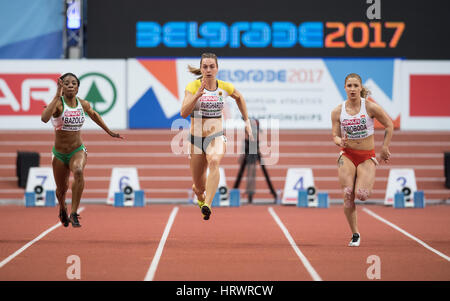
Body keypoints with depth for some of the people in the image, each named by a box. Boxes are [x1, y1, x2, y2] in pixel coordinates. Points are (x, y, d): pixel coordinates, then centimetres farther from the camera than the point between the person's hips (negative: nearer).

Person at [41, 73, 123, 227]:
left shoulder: (84, 104, -5)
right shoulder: (58, 103, -18)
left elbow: (94, 115, 20)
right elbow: (44, 118, -39)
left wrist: (109, 132, 28)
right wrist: (57, 96, -40)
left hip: (78, 151, 1)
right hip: (59, 154, -1)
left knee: (78, 171, -34)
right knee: (62, 189, 14)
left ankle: (74, 213, -30)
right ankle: (62, 209, 51)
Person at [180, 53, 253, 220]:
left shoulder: (225, 87, 0)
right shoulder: (192, 87, -8)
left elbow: (239, 97, 23)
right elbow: (183, 113, -21)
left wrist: (246, 121, 21)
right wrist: (198, 94, -32)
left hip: (217, 137, 0)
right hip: (196, 138, 0)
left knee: (214, 162, -36)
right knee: (199, 187, 7)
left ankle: (207, 206, -45)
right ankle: (201, 199, 47)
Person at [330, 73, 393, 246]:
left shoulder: (370, 107, -9)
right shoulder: (337, 112, -2)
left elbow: (389, 126, 2)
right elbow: (335, 136, 3)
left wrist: (384, 149, 4)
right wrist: (340, 141, -20)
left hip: (367, 156, -2)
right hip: (347, 155, 2)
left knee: (361, 195, -17)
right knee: (348, 196, -12)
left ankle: (366, 184, 23)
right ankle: (355, 235, 3)